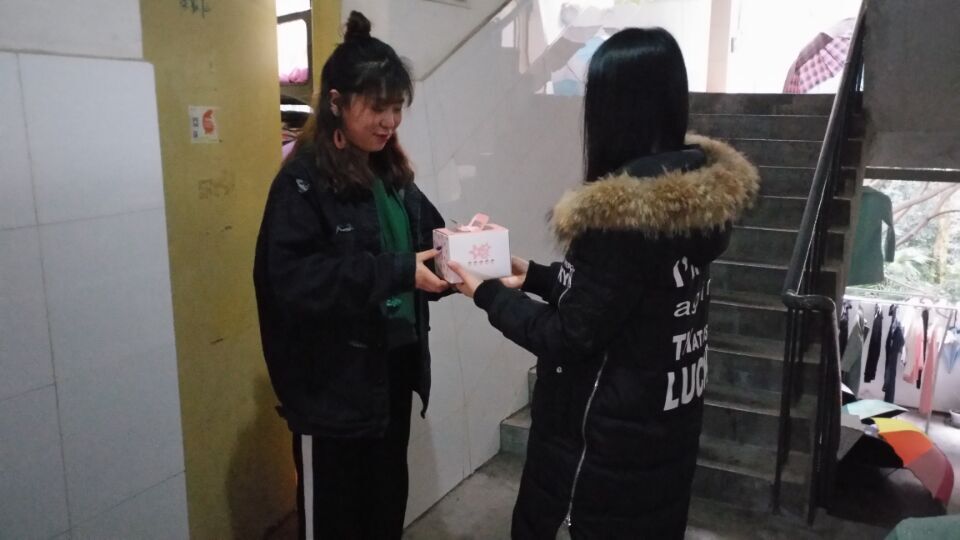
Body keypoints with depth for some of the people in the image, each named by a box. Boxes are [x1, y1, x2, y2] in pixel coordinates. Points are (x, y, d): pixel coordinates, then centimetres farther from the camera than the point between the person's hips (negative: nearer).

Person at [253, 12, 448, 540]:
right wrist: (398, 271, -29)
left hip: (394, 368, 7)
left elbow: (424, 238, 13)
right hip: (333, 384, -6)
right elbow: (294, 278, -25)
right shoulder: (303, 181, -15)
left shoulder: (393, 173, 6)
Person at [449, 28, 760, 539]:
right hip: (668, 420, 8)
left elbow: (569, 338, -20)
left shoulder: (621, 211, -27)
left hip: (612, 433, -8)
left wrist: (488, 293, -7)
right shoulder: (704, 187, -1)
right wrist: (534, 275, 10)